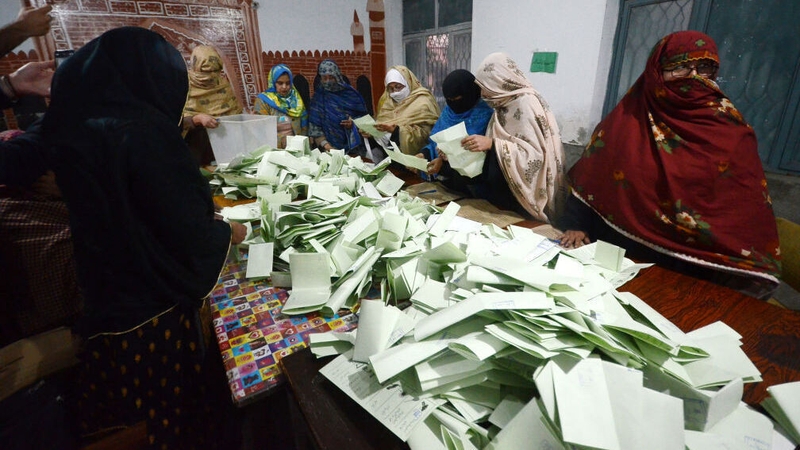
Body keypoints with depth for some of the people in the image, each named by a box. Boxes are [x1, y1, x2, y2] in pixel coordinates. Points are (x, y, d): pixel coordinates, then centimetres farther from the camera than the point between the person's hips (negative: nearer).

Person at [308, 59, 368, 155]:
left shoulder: (350, 93, 8)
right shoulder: (318, 98, 4)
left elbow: (363, 116, 15)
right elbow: (315, 128, -2)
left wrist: (354, 122, -6)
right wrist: (325, 145, -17)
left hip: (354, 145, 1)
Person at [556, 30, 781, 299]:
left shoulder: (732, 133, 4)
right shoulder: (626, 118, 4)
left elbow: (750, 211, 4)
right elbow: (587, 179, 3)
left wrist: (746, 277, -6)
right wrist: (576, 227, -11)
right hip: (615, 254, 0)